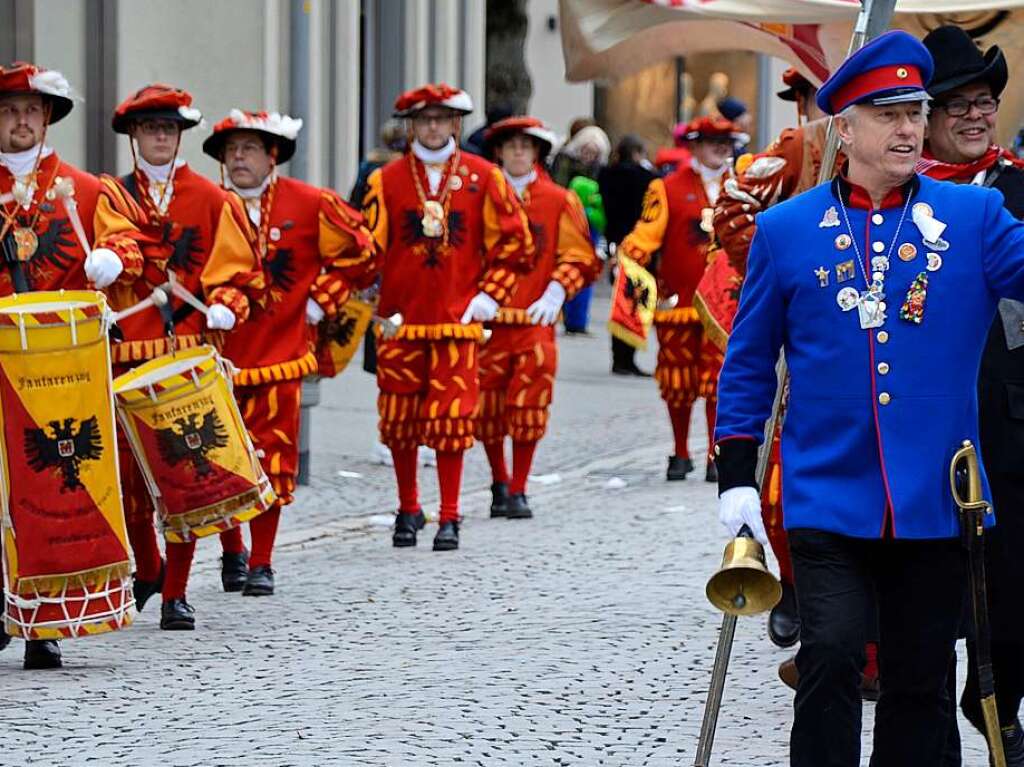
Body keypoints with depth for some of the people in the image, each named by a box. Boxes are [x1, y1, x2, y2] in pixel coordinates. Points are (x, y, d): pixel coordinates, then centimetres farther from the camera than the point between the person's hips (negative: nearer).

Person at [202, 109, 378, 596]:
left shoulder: (310, 205, 0)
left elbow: (360, 253, 9)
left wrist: (319, 302, 5)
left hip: (278, 355, -1)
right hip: (215, 357, 1)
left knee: (271, 460, 0)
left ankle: (261, 565, 10)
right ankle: (232, 554, 20)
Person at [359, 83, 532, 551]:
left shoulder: (482, 177, 5)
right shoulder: (386, 180, 5)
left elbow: (515, 241, 8)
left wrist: (490, 294, 2)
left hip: (458, 320, -1)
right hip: (400, 319, 1)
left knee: (452, 418, -5)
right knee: (398, 419, 5)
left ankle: (449, 519, 2)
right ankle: (407, 510, 21)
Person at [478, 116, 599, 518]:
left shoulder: (559, 201, 8)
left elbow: (579, 256, 7)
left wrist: (556, 291, -9)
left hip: (535, 319, 0)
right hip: (488, 320, 1)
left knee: (528, 408, -5)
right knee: (486, 408, 2)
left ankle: (518, 492, 4)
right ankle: (499, 482, 22)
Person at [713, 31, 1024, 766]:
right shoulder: (787, 229, 3)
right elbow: (749, 364, 8)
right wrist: (736, 478, 3)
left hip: (935, 503, 1)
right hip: (829, 499, -1)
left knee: (920, 681, 9)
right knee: (831, 657, -14)